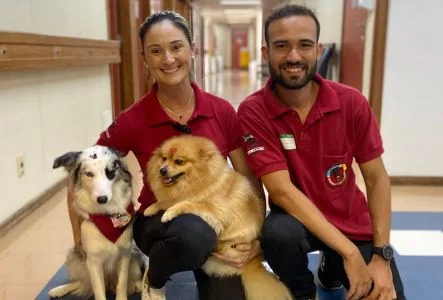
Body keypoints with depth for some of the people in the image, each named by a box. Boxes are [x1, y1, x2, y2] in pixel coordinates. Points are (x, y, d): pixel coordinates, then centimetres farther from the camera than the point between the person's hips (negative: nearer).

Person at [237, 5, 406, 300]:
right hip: (296, 218, -2)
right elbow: (282, 190, -23)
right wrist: (350, 253, -26)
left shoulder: (351, 102, -12)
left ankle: (331, 268, 26)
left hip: (352, 220, 3)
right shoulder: (253, 111, -18)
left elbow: (377, 179, -5)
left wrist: (381, 255, -12)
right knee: (279, 232, -34)